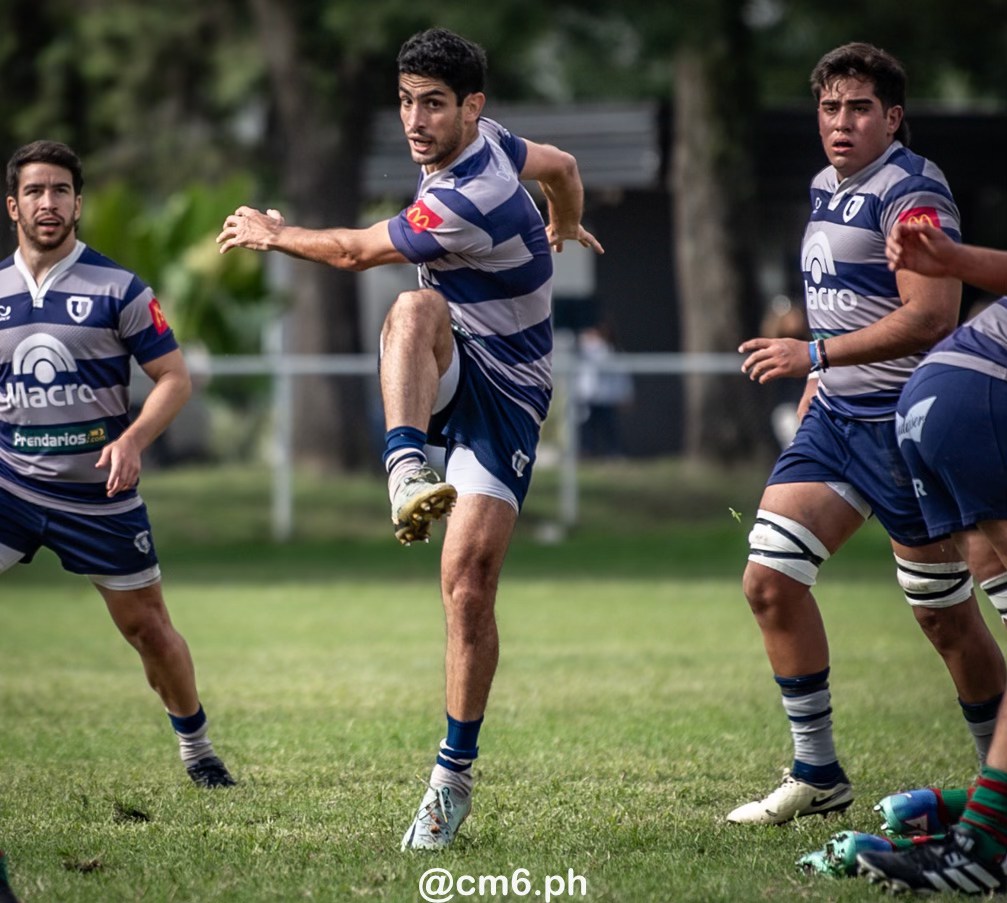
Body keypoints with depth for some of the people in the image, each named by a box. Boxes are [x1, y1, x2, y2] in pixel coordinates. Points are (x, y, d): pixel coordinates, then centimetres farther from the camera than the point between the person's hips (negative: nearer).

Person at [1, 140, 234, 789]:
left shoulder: (119, 289, -6)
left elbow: (175, 377, -6)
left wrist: (132, 441, -21)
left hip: (100, 493, -2)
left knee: (147, 625, 6)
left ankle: (196, 745, 27)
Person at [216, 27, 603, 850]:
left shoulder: (467, 204, -28)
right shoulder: (483, 141, -2)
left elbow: (353, 252, -13)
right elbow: (563, 167, 20)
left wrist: (272, 234, 6)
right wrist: (563, 230, 43)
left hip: (504, 399, -7)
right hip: (442, 379, 7)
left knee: (469, 585, -13)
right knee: (415, 310, -30)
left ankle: (454, 778, 0)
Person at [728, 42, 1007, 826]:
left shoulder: (910, 191, -15)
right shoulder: (829, 189, 13)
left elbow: (931, 314, -26)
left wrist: (814, 355, -26)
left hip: (905, 424, -8)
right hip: (835, 417, 8)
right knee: (770, 579, -3)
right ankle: (818, 775, 6)